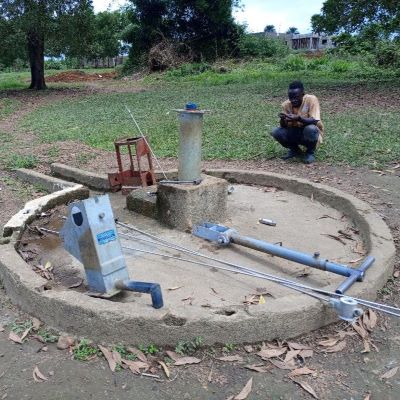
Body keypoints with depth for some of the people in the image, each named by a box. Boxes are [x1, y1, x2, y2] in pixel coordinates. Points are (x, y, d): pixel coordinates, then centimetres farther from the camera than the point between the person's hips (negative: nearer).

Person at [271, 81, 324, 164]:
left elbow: (315, 121, -29)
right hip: (295, 133, 4)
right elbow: (284, 126, -9)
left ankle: (310, 152, -6)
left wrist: (299, 118, -44)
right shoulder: (286, 104, -9)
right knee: (276, 132, -20)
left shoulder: (311, 100, -21)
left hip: (312, 132, -4)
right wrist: (283, 119, -33)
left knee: (310, 129, -37)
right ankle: (295, 150, 7)